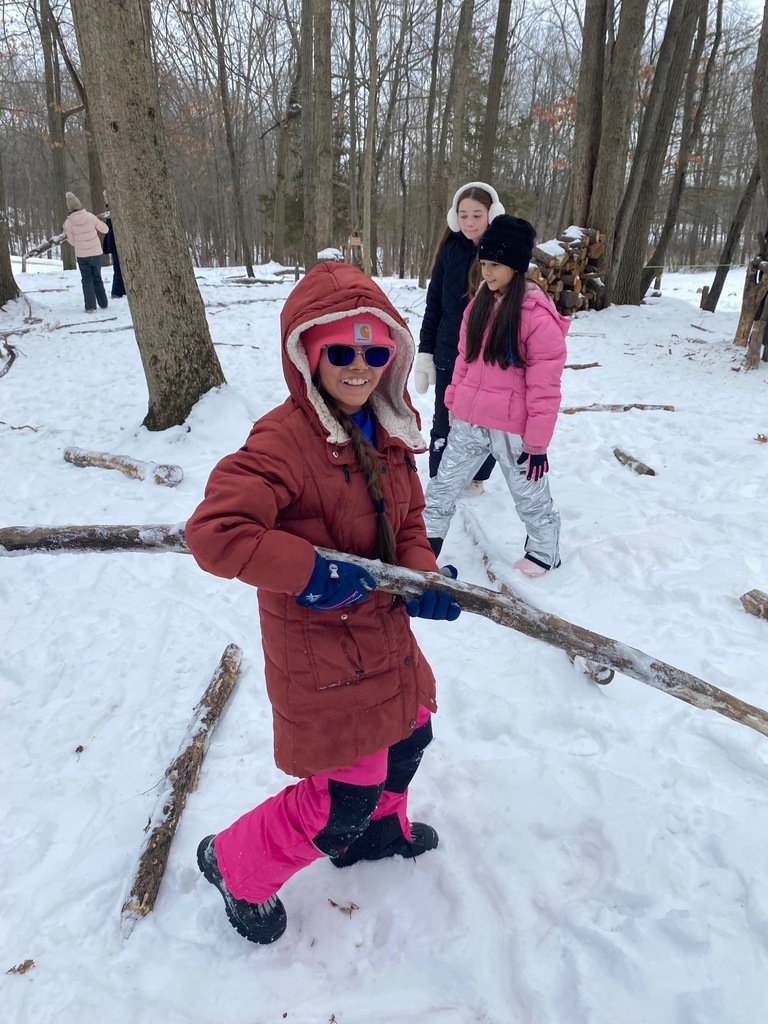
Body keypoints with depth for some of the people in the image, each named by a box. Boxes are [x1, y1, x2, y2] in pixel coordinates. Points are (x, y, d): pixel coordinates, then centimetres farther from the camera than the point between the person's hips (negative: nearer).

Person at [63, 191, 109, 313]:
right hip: (96, 253, 1)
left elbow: (72, 242, -2)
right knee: (97, 277, 17)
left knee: (87, 280, 8)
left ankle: (90, 306, 1)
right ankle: (103, 303, 20)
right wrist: (99, 221, 21)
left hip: (82, 255, -1)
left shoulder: (68, 222, -10)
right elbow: (105, 230, 2)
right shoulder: (90, 216, -9)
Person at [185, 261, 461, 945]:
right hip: (320, 652, -9)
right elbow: (214, 533, -34)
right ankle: (239, 868, 32)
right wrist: (313, 569, -31)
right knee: (344, 798, 3)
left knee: (408, 739, 29)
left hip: (386, 632, 9)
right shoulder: (284, 441, -26)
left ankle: (379, 829, 60)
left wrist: (422, 579, -11)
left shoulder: (389, 432, 1)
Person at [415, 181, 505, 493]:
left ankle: (476, 479, 31)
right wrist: (425, 352, 0)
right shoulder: (450, 248, 0)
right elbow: (434, 303, 3)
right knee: (444, 424, 6)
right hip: (448, 356, 1)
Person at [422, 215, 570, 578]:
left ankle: (545, 553, 36)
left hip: (511, 429, -6)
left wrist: (537, 442, -14)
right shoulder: (481, 300, 5)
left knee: (530, 497, 13)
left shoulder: (538, 316, -16)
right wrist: (453, 405, 13)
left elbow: (544, 388, -15)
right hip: (468, 422, 6)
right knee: (442, 489, 13)